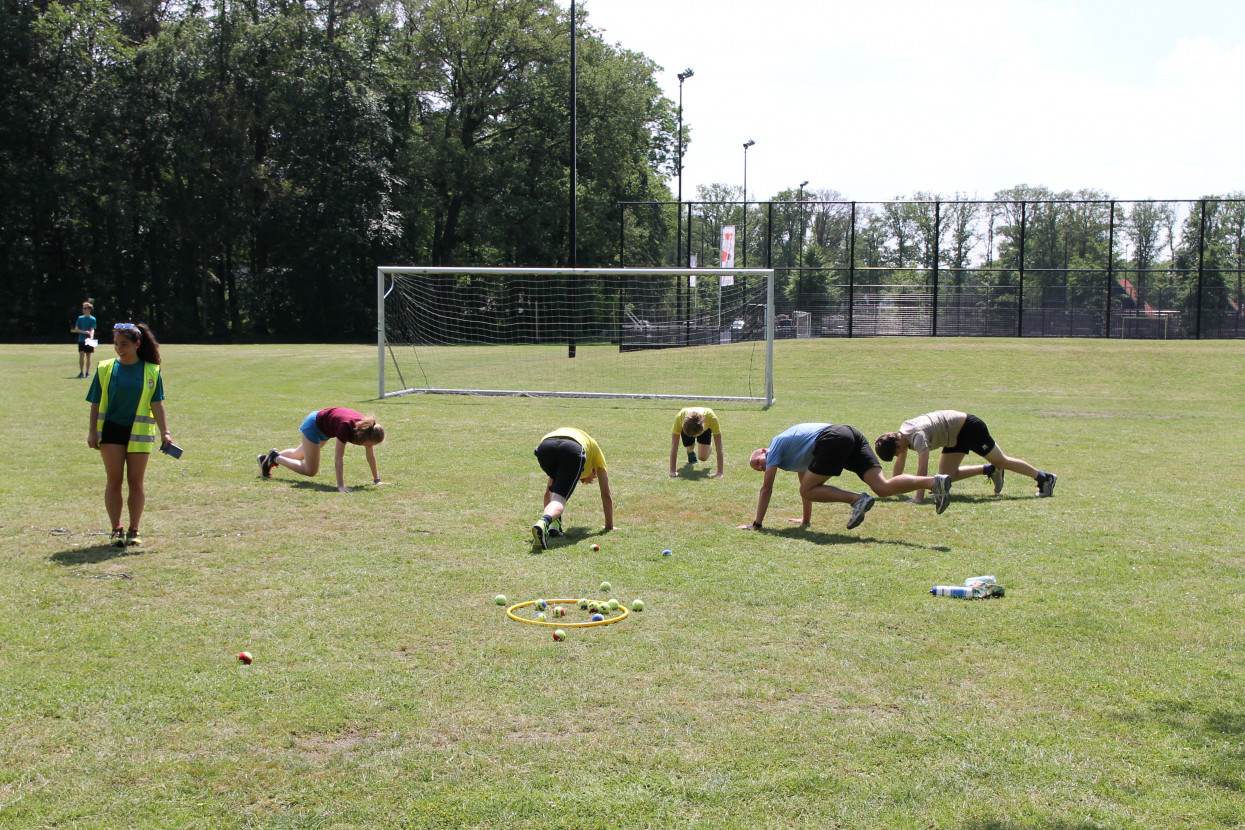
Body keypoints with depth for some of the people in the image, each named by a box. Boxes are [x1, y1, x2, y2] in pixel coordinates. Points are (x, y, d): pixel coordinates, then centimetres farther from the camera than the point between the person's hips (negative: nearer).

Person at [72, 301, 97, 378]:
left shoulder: (92, 319, 0)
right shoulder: (80, 318, 7)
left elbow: (92, 330, -9)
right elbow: (76, 329, 5)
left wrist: (91, 337, -27)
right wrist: (84, 332, -12)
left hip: (89, 340, -2)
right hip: (81, 339, 2)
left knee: (88, 356, 4)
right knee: (81, 355, -6)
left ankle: (87, 372, 12)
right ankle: (81, 372, 0)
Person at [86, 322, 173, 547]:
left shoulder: (151, 371, 0)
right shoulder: (105, 368, 2)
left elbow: (156, 404, 1)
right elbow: (96, 403, 4)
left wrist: (164, 432, -5)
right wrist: (92, 431, -2)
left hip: (139, 432, 0)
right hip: (111, 430, 0)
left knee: (136, 481, 3)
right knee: (114, 480, -1)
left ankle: (133, 531, 11)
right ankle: (116, 530, 5)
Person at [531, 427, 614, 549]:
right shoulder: (595, 452, 42)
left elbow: (548, 492, 52)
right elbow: (606, 494, 40)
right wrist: (609, 526, 47)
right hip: (572, 450, -4)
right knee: (559, 499, -7)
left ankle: (553, 523, 10)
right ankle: (544, 523, -38)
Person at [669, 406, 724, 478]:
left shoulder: (712, 418, -45)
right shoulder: (679, 417, -45)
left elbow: (719, 447, -41)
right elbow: (674, 446, -39)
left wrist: (719, 472, -44)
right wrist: (672, 471, -41)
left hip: (705, 428, -2)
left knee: (703, 457, -9)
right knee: (689, 447, -14)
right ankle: (691, 451, 22)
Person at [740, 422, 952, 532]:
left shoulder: (776, 445, 16)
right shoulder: (792, 453, 37)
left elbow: (766, 489, 13)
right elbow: (804, 482, 45)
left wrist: (756, 524, 17)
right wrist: (806, 520, 49)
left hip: (832, 440, -8)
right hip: (851, 434, 8)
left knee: (809, 490, 2)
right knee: (883, 486, -6)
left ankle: (857, 499, -15)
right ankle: (935, 481, -24)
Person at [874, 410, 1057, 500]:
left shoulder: (917, 435, -32)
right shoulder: (902, 432, -6)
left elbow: (922, 467, -41)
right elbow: (900, 463, 6)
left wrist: (919, 497, -46)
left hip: (969, 428, -9)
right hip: (955, 437, 9)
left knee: (1001, 461, 3)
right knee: (947, 476, 4)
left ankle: (1044, 478, 19)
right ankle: (989, 470, 20)